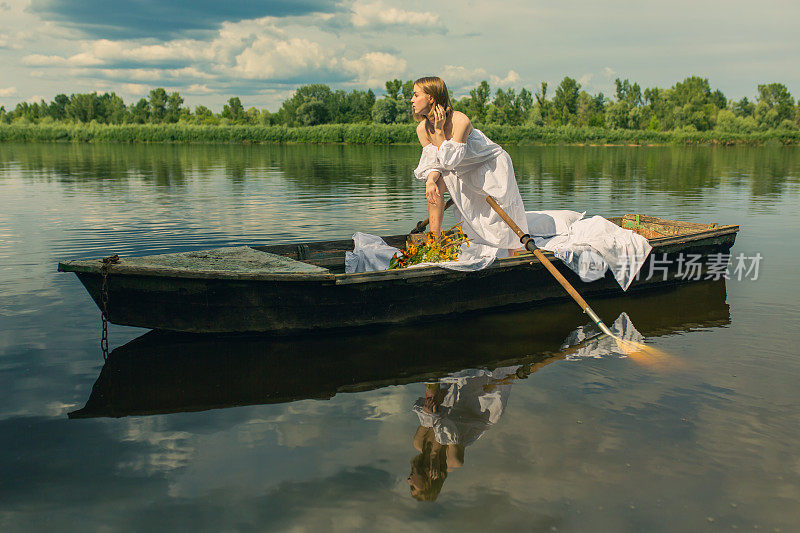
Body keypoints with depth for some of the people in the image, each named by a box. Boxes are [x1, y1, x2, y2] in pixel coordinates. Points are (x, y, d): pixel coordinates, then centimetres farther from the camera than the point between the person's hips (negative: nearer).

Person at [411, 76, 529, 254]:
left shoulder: (460, 121, -32)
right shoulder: (423, 129, -12)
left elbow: (450, 161, -32)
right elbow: (434, 163, -9)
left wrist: (439, 131, -35)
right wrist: (430, 180, -29)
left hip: (493, 166, -5)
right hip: (466, 172, 5)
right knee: (435, 186, -18)